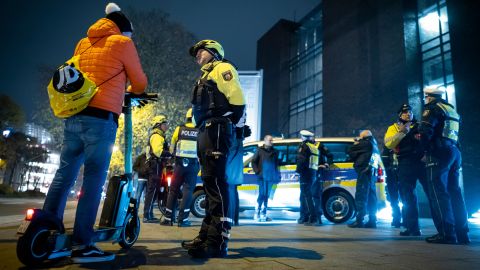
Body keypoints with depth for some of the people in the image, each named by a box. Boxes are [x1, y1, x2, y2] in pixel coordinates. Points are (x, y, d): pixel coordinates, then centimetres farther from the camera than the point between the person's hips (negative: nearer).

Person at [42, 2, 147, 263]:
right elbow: (140, 82, 8)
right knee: (94, 180, -6)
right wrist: (130, 91, 31)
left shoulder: (83, 43, 21)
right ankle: (82, 245, -3)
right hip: (101, 117, -6)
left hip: (74, 115, 7)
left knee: (64, 174, 10)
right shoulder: (123, 42, 4)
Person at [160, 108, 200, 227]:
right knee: (188, 190, 3)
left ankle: (168, 218, 13)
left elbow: (172, 148, 8)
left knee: (173, 190, 10)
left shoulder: (179, 129, 1)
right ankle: (183, 219, 1)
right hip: (193, 165, -1)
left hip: (179, 164, 2)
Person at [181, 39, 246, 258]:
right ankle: (207, 235, 15)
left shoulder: (222, 68, 3)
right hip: (207, 132, 10)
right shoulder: (207, 76, 31)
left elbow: (237, 99, -12)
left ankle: (219, 241, -16)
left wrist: (230, 124, -12)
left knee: (215, 181, -16)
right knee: (210, 182, 9)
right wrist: (204, 131, 14)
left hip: (217, 131, -10)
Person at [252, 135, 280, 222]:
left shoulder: (275, 151, 11)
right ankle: (257, 214, 2)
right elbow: (253, 161, 1)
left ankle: (263, 214, 19)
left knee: (266, 196, 10)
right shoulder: (260, 150, 0)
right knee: (261, 195, -6)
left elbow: (277, 164, 14)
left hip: (271, 177, 4)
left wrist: (277, 176, 8)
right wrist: (257, 172, -7)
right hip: (262, 177, -4)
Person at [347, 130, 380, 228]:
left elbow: (351, 151, -2)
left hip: (365, 172, -9)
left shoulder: (366, 143, -4)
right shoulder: (375, 146, 23)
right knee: (371, 197, 9)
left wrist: (356, 143, 14)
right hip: (372, 173, 9)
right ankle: (372, 221, 10)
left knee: (361, 196, -10)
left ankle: (359, 220, -11)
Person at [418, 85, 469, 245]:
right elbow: (454, 135, 24)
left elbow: (425, 132, -16)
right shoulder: (452, 110, 23)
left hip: (439, 153, -9)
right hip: (455, 153, 9)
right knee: (454, 192, 10)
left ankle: (446, 233, -10)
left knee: (439, 193, -8)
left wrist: (426, 147, -1)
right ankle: (462, 233, 12)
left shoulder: (433, 108, -4)